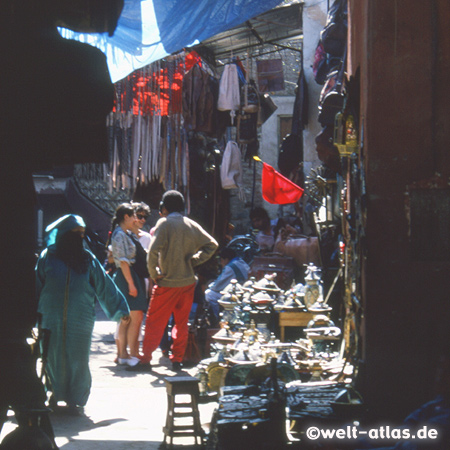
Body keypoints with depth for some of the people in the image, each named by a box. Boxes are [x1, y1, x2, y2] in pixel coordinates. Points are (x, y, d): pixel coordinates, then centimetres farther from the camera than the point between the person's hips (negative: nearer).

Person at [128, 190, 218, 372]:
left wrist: (154, 273, -9)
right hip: (188, 281, 5)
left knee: (154, 322, 2)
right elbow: (211, 244, 8)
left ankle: (145, 360, 3)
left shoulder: (164, 223, -11)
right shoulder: (192, 225, 5)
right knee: (182, 322, 14)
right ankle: (177, 360, 15)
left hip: (167, 282, -5)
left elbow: (153, 251, -20)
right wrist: (194, 260, 8)